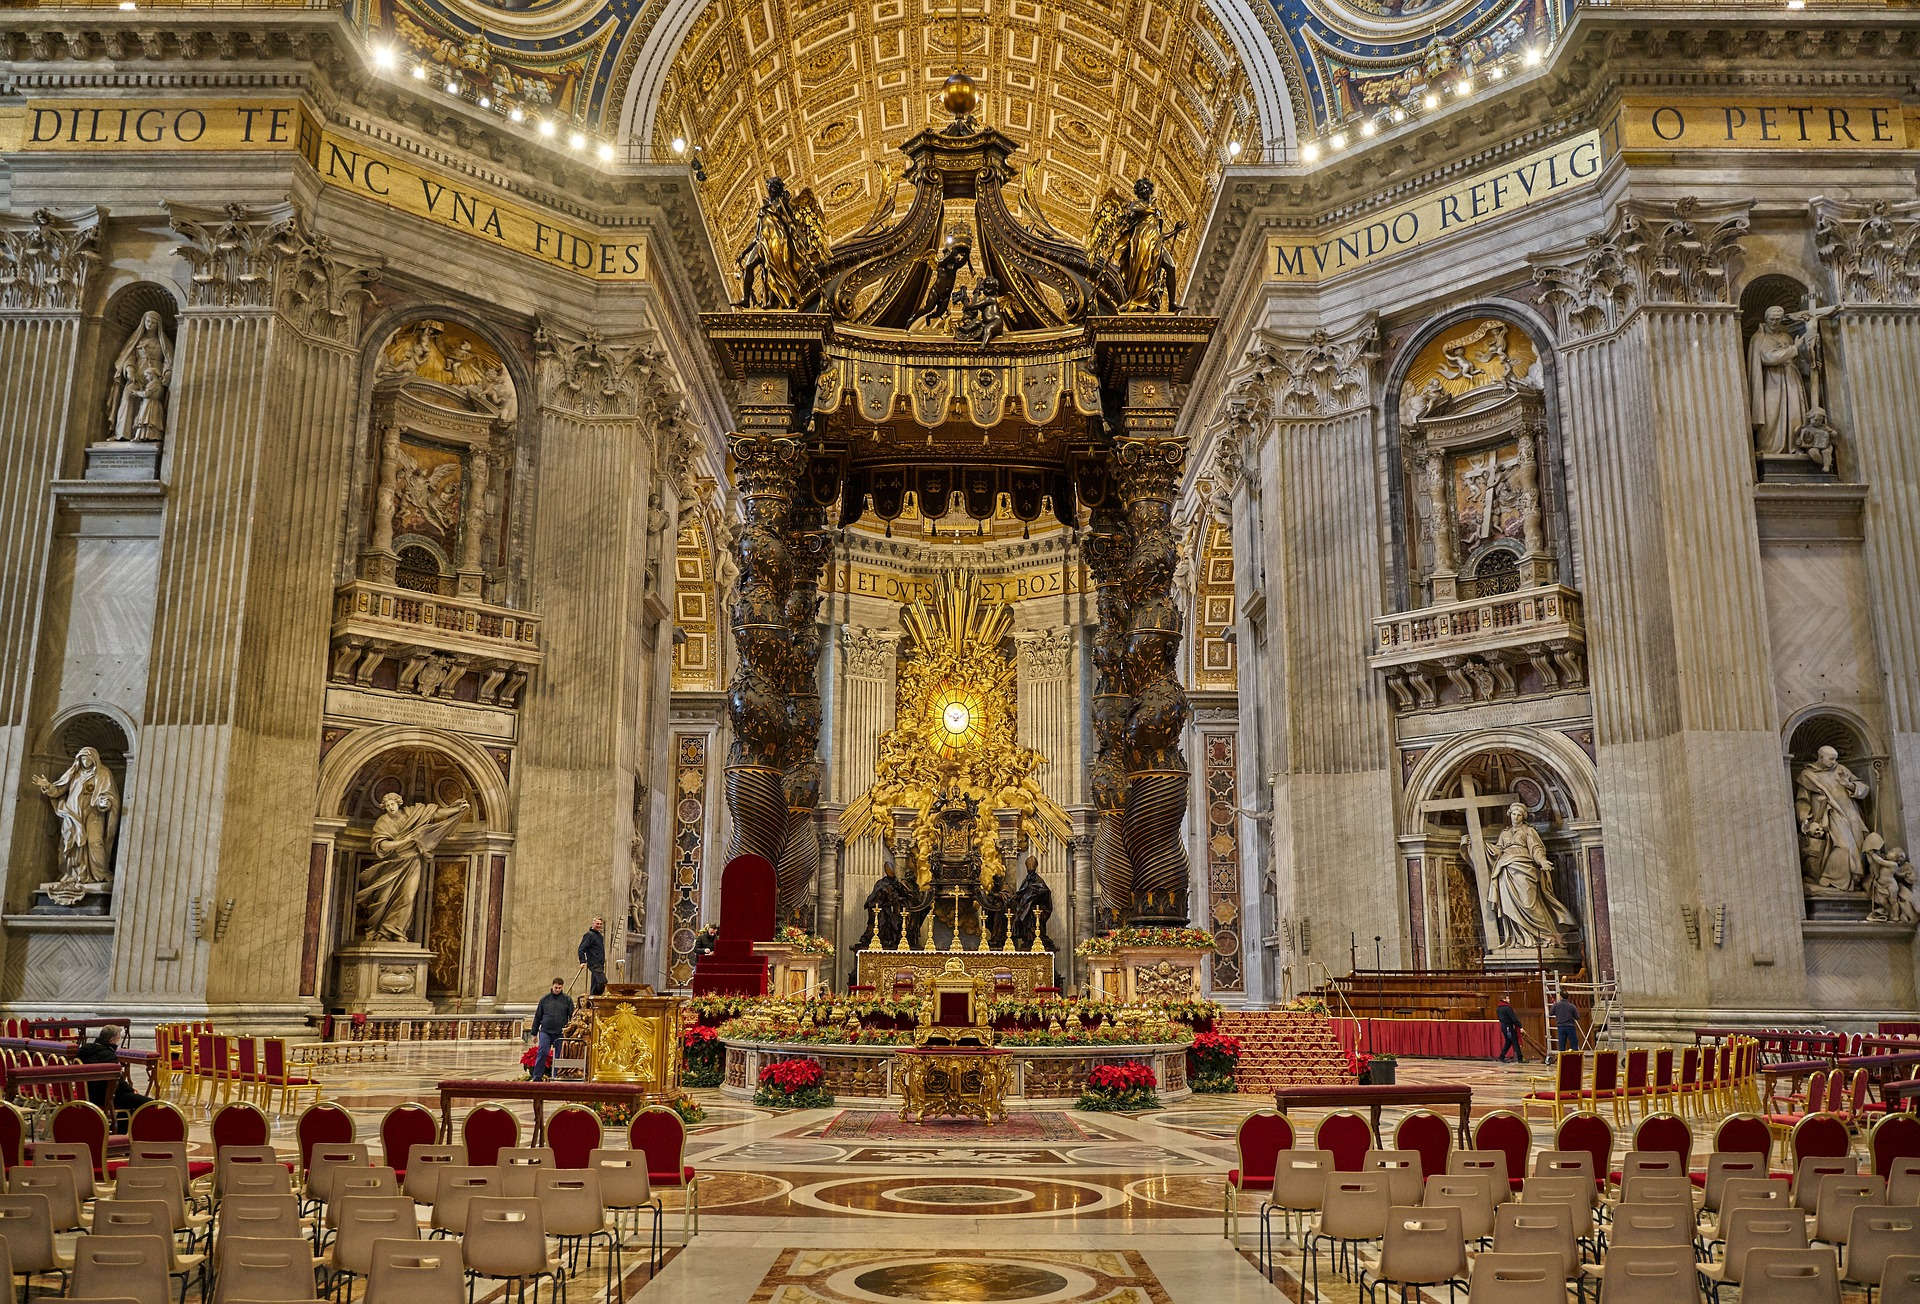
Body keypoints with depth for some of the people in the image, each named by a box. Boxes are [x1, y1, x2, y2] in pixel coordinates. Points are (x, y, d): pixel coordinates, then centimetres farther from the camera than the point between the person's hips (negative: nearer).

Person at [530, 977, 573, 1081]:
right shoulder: (545, 999, 10)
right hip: (545, 1031, 0)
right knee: (542, 1053, -12)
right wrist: (534, 1034, 11)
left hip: (560, 1033, 0)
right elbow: (537, 1017, 13)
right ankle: (537, 1077, -8)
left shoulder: (567, 999, 7)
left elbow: (572, 1017, 6)